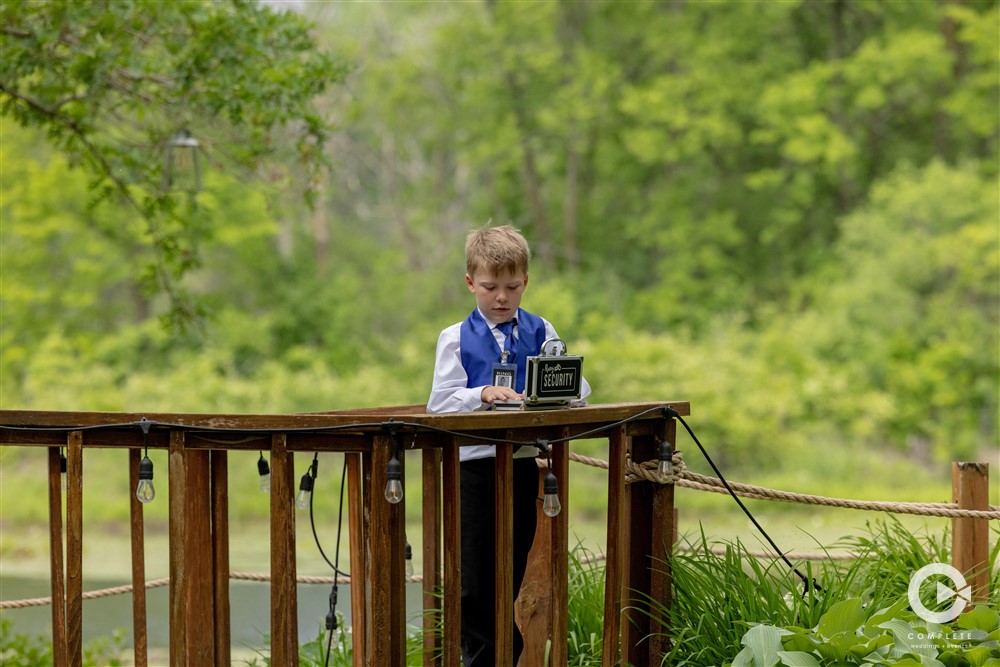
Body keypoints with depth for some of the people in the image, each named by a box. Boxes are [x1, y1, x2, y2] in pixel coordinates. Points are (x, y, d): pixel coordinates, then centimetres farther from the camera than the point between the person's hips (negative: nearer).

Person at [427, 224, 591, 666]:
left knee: (511, 577, 10)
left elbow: (577, 388, 0)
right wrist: (482, 394, -22)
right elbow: (440, 404, -6)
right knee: (475, 583, -1)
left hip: (523, 467, 2)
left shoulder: (541, 333, 8)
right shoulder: (457, 339, 2)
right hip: (474, 468, -2)